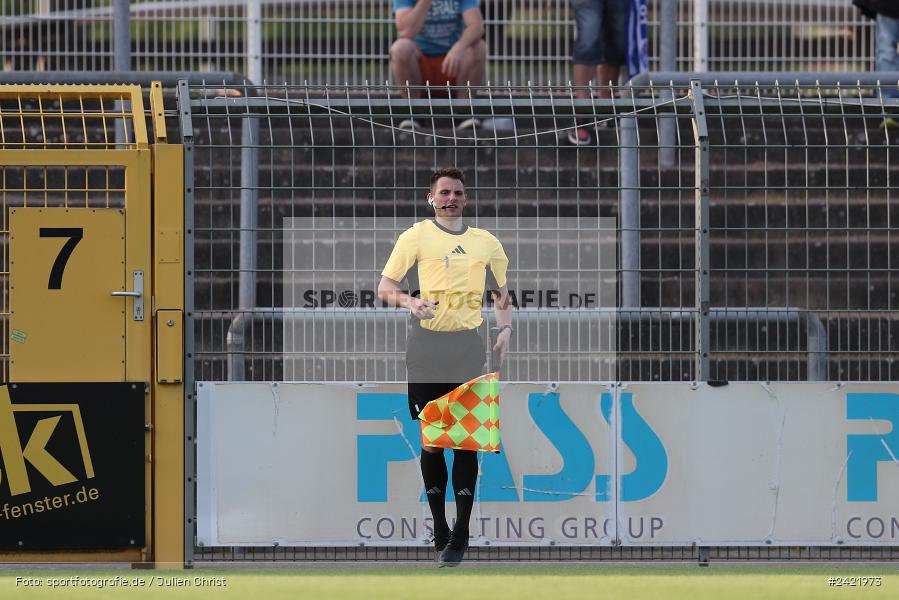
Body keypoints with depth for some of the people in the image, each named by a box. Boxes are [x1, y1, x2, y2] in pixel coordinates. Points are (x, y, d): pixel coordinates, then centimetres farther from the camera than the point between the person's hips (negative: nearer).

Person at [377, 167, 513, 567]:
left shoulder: (486, 242, 12)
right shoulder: (417, 236, 3)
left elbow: (501, 293, 22)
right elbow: (385, 287, 2)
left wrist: (505, 328, 5)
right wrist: (409, 302, -18)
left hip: (469, 345, 1)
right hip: (427, 344, -1)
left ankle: (459, 536, -1)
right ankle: (439, 530, 11)